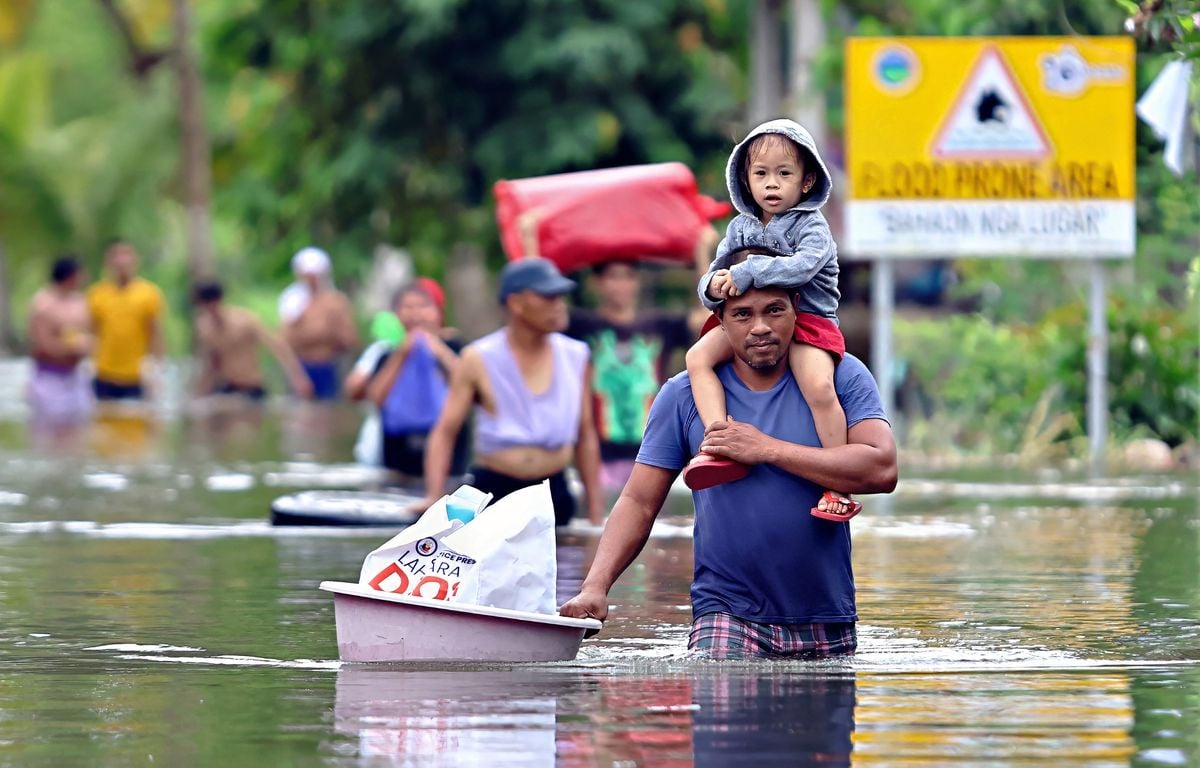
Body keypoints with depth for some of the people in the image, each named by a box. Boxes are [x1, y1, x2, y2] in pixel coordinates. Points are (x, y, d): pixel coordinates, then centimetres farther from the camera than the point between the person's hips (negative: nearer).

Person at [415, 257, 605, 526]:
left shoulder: (576, 357, 6)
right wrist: (434, 496, -18)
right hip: (494, 491, -3)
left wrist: (596, 514, 11)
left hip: (554, 494, 3)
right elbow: (445, 432, -3)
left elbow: (586, 437, 13)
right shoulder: (479, 360, -3)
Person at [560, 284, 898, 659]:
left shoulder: (842, 377, 2)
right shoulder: (684, 395, 3)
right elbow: (638, 503, 2)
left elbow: (882, 469, -13)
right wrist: (595, 586, -13)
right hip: (727, 613, -2)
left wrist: (769, 449, -14)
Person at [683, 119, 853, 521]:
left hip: (806, 319, -5)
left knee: (819, 387, -31)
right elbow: (711, 283, 11)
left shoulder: (812, 227, -4)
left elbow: (803, 266, -25)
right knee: (698, 356, -19)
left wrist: (744, 274, -29)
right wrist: (714, 286, -15)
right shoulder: (740, 227, 12)